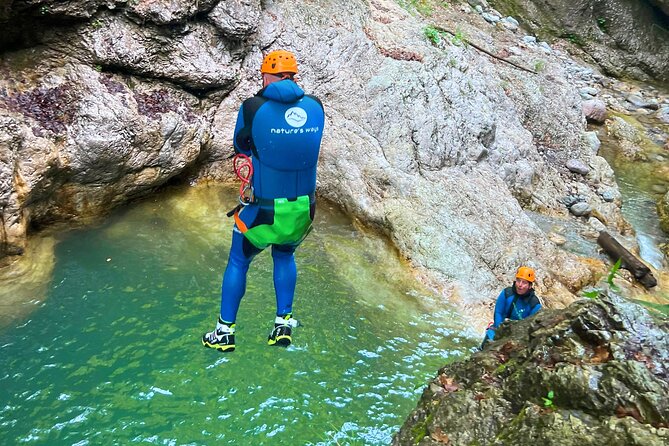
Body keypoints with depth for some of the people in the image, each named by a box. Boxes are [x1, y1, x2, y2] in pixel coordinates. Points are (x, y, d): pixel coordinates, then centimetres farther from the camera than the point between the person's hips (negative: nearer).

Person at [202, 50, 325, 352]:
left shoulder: (253, 107, -12)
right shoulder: (315, 106, -2)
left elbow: (240, 147, 4)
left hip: (264, 210, -3)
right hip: (304, 210, 3)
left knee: (238, 262, 19)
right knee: (285, 256, 30)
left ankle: (225, 332, 28)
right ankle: (283, 324, 28)